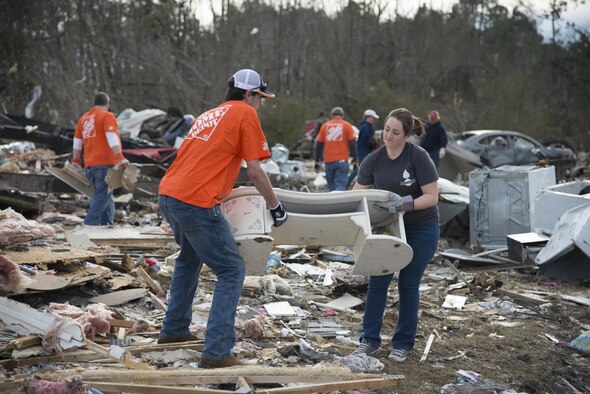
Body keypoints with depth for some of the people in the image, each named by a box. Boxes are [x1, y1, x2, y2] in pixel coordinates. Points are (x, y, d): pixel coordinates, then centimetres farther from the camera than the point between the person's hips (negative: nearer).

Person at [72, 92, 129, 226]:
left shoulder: (83, 118, 18)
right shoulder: (107, 116, -3)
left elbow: (77, 144, 21)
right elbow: (112, 139, -17)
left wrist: (76, 162, 28)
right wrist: (120, 158, -23)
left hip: (89, 165, 7)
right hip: (105, 163, -7)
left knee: (105, 195, 13)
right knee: (103, 195, -6)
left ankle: (107, 224, 11)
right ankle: (90, 223, -13)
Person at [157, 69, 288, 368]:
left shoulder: (209, 114, 24)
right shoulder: (246, 113, 1)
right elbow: (254, 170, -4)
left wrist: (222, 189, 45)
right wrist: (276, 207, 7)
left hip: (167, 194, 9)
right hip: (196, 203, -9)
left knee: (189, 257, 30)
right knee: (232, 271, -2)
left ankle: (173, 330, 39)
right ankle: (217, 353, -8)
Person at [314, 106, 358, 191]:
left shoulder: (325, 126, 8)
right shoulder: (347, 125, 3)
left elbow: (319, 144, 7)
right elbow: (352, 143, -1)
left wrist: (317, 161, 12)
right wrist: (355, 159, 6)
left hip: (328, 160, 2)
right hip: (342, 160, -2)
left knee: (331, 187, 12)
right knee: (341, 185, -9)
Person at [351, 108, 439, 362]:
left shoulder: (418, 158, -18)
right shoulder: (374, 159, -5)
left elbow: (432, 197, -19)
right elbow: (356, 194, 1)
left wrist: (406, 203, -34)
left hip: (421, 229, -4)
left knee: (408, 284, 3)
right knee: (378, 280, -1)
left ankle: (403, 343, 17)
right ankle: (370, 339, 10)